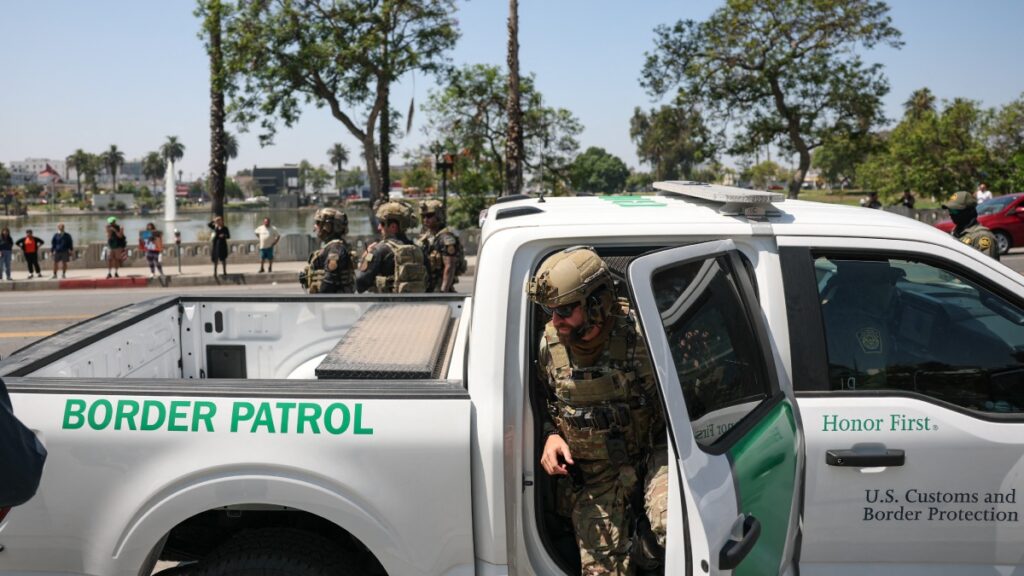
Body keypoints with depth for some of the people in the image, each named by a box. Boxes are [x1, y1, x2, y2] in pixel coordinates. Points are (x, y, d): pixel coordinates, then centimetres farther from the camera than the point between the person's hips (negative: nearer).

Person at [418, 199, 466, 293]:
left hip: (439, 288, -8)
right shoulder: (422, 239, 15)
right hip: (425, 290, 8)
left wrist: (443, 291, -23)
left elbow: (450, 267, -18)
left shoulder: (446, 239, -11)